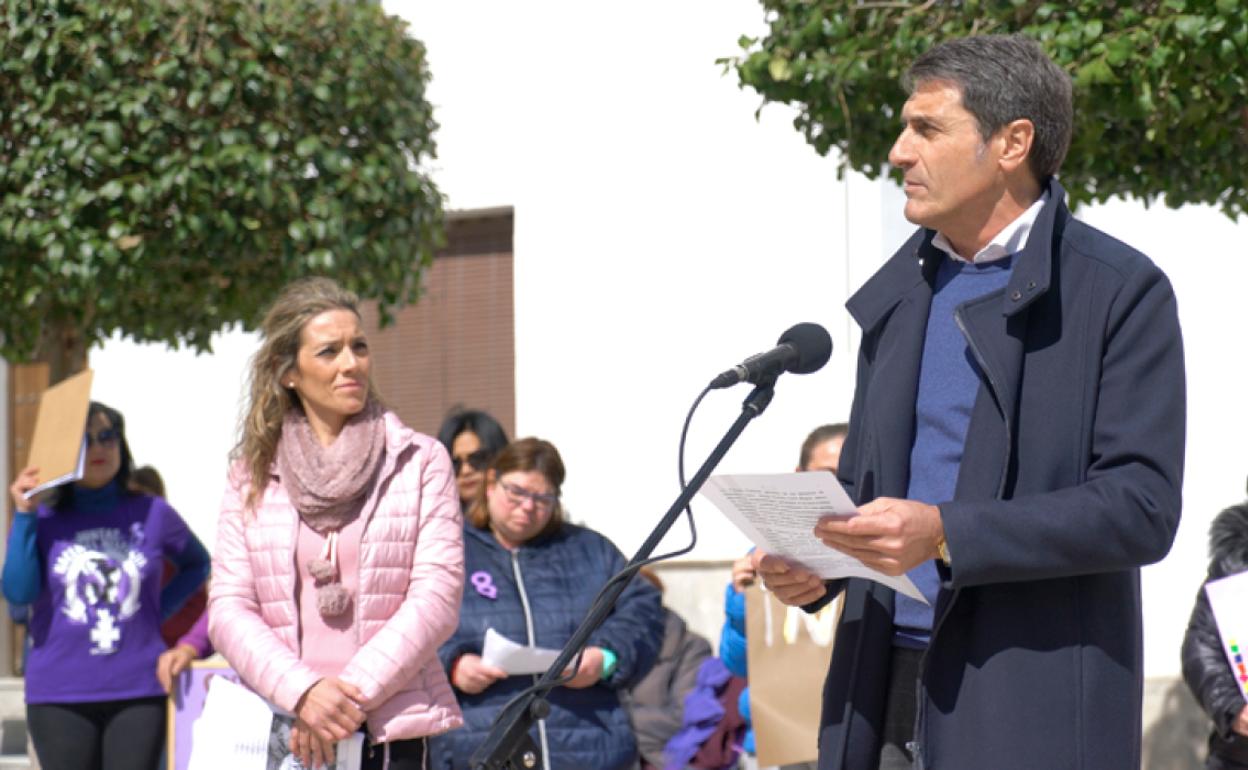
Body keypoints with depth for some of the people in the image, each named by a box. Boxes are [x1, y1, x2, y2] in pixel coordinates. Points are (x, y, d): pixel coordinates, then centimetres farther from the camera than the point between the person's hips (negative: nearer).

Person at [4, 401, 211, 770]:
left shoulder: (153, 514, 5)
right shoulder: (43, 519, 3)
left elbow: (197, 564, 23)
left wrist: (160, 608, 7)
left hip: (138, 693, 0)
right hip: (59, 695, 0)